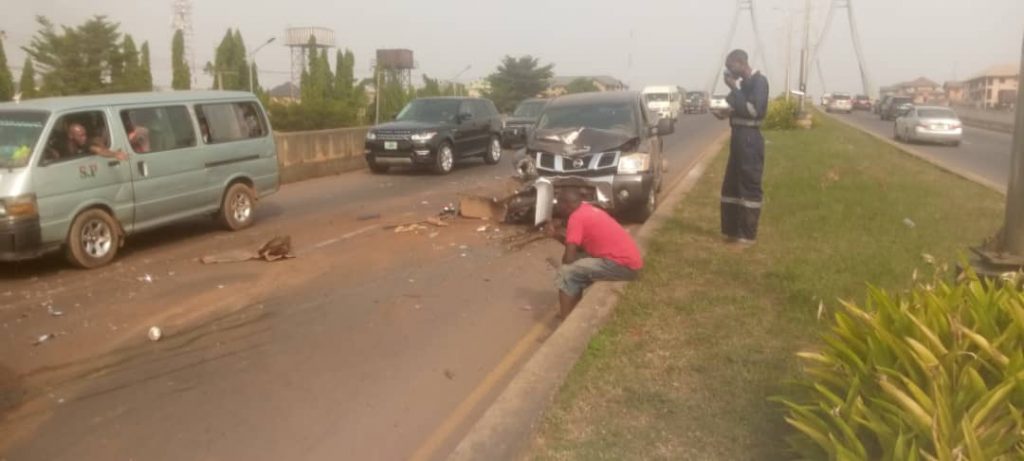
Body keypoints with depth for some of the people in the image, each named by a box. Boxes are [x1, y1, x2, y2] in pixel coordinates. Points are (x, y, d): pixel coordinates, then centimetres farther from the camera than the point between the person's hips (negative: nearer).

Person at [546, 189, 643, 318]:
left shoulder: (576, 217, -11)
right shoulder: (588, 210, 16)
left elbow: (569, 258, -15)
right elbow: (575, 245, 24)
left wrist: (562, 261, 6)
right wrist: (556, 235, 19)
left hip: (623, 265, -10)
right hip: (629, 260, 10)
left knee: (567, 272, -9)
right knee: (578, 263, 20)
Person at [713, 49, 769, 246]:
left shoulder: (759, 81, -11)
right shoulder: (744, 83, 16)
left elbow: (754, 110, -21)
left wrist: (734, 89, -17)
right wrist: (726, 112, 7)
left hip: (750, 139, -9)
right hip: (738, 137, 9)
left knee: (750, 187, -4)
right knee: (731, 186, 12)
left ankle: (748, 235, 1)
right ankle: (732, 230, 20)